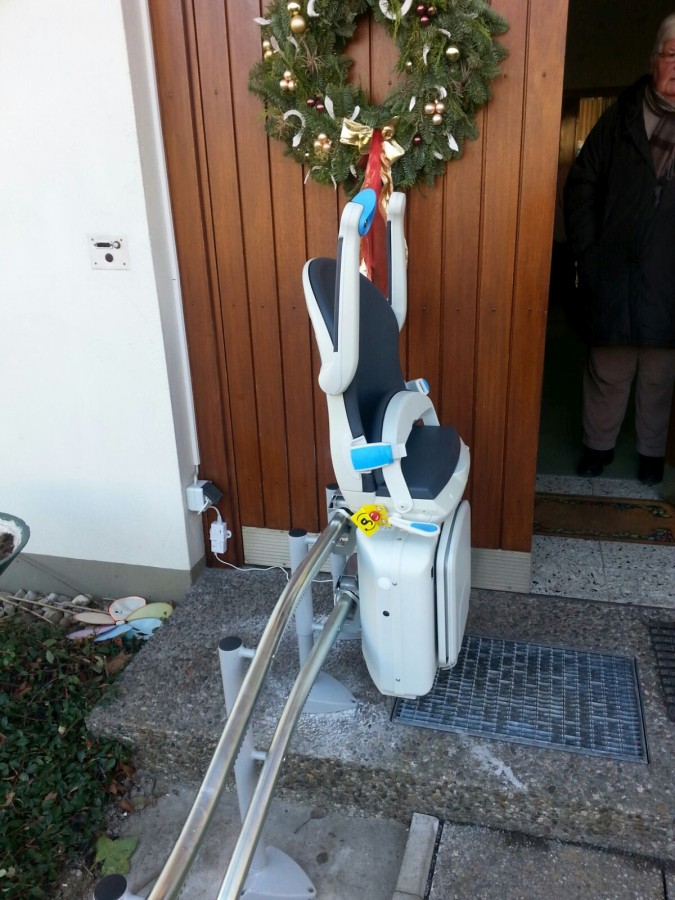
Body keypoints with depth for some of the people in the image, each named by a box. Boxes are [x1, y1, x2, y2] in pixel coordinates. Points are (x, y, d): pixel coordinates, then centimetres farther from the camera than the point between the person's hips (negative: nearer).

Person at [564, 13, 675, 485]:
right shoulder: (621, 117, 5)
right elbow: (582, 183, 4)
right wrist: (587, 250, -4)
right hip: (614, 274, 0)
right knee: (608, 370, 10)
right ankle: (598, 443, 27)